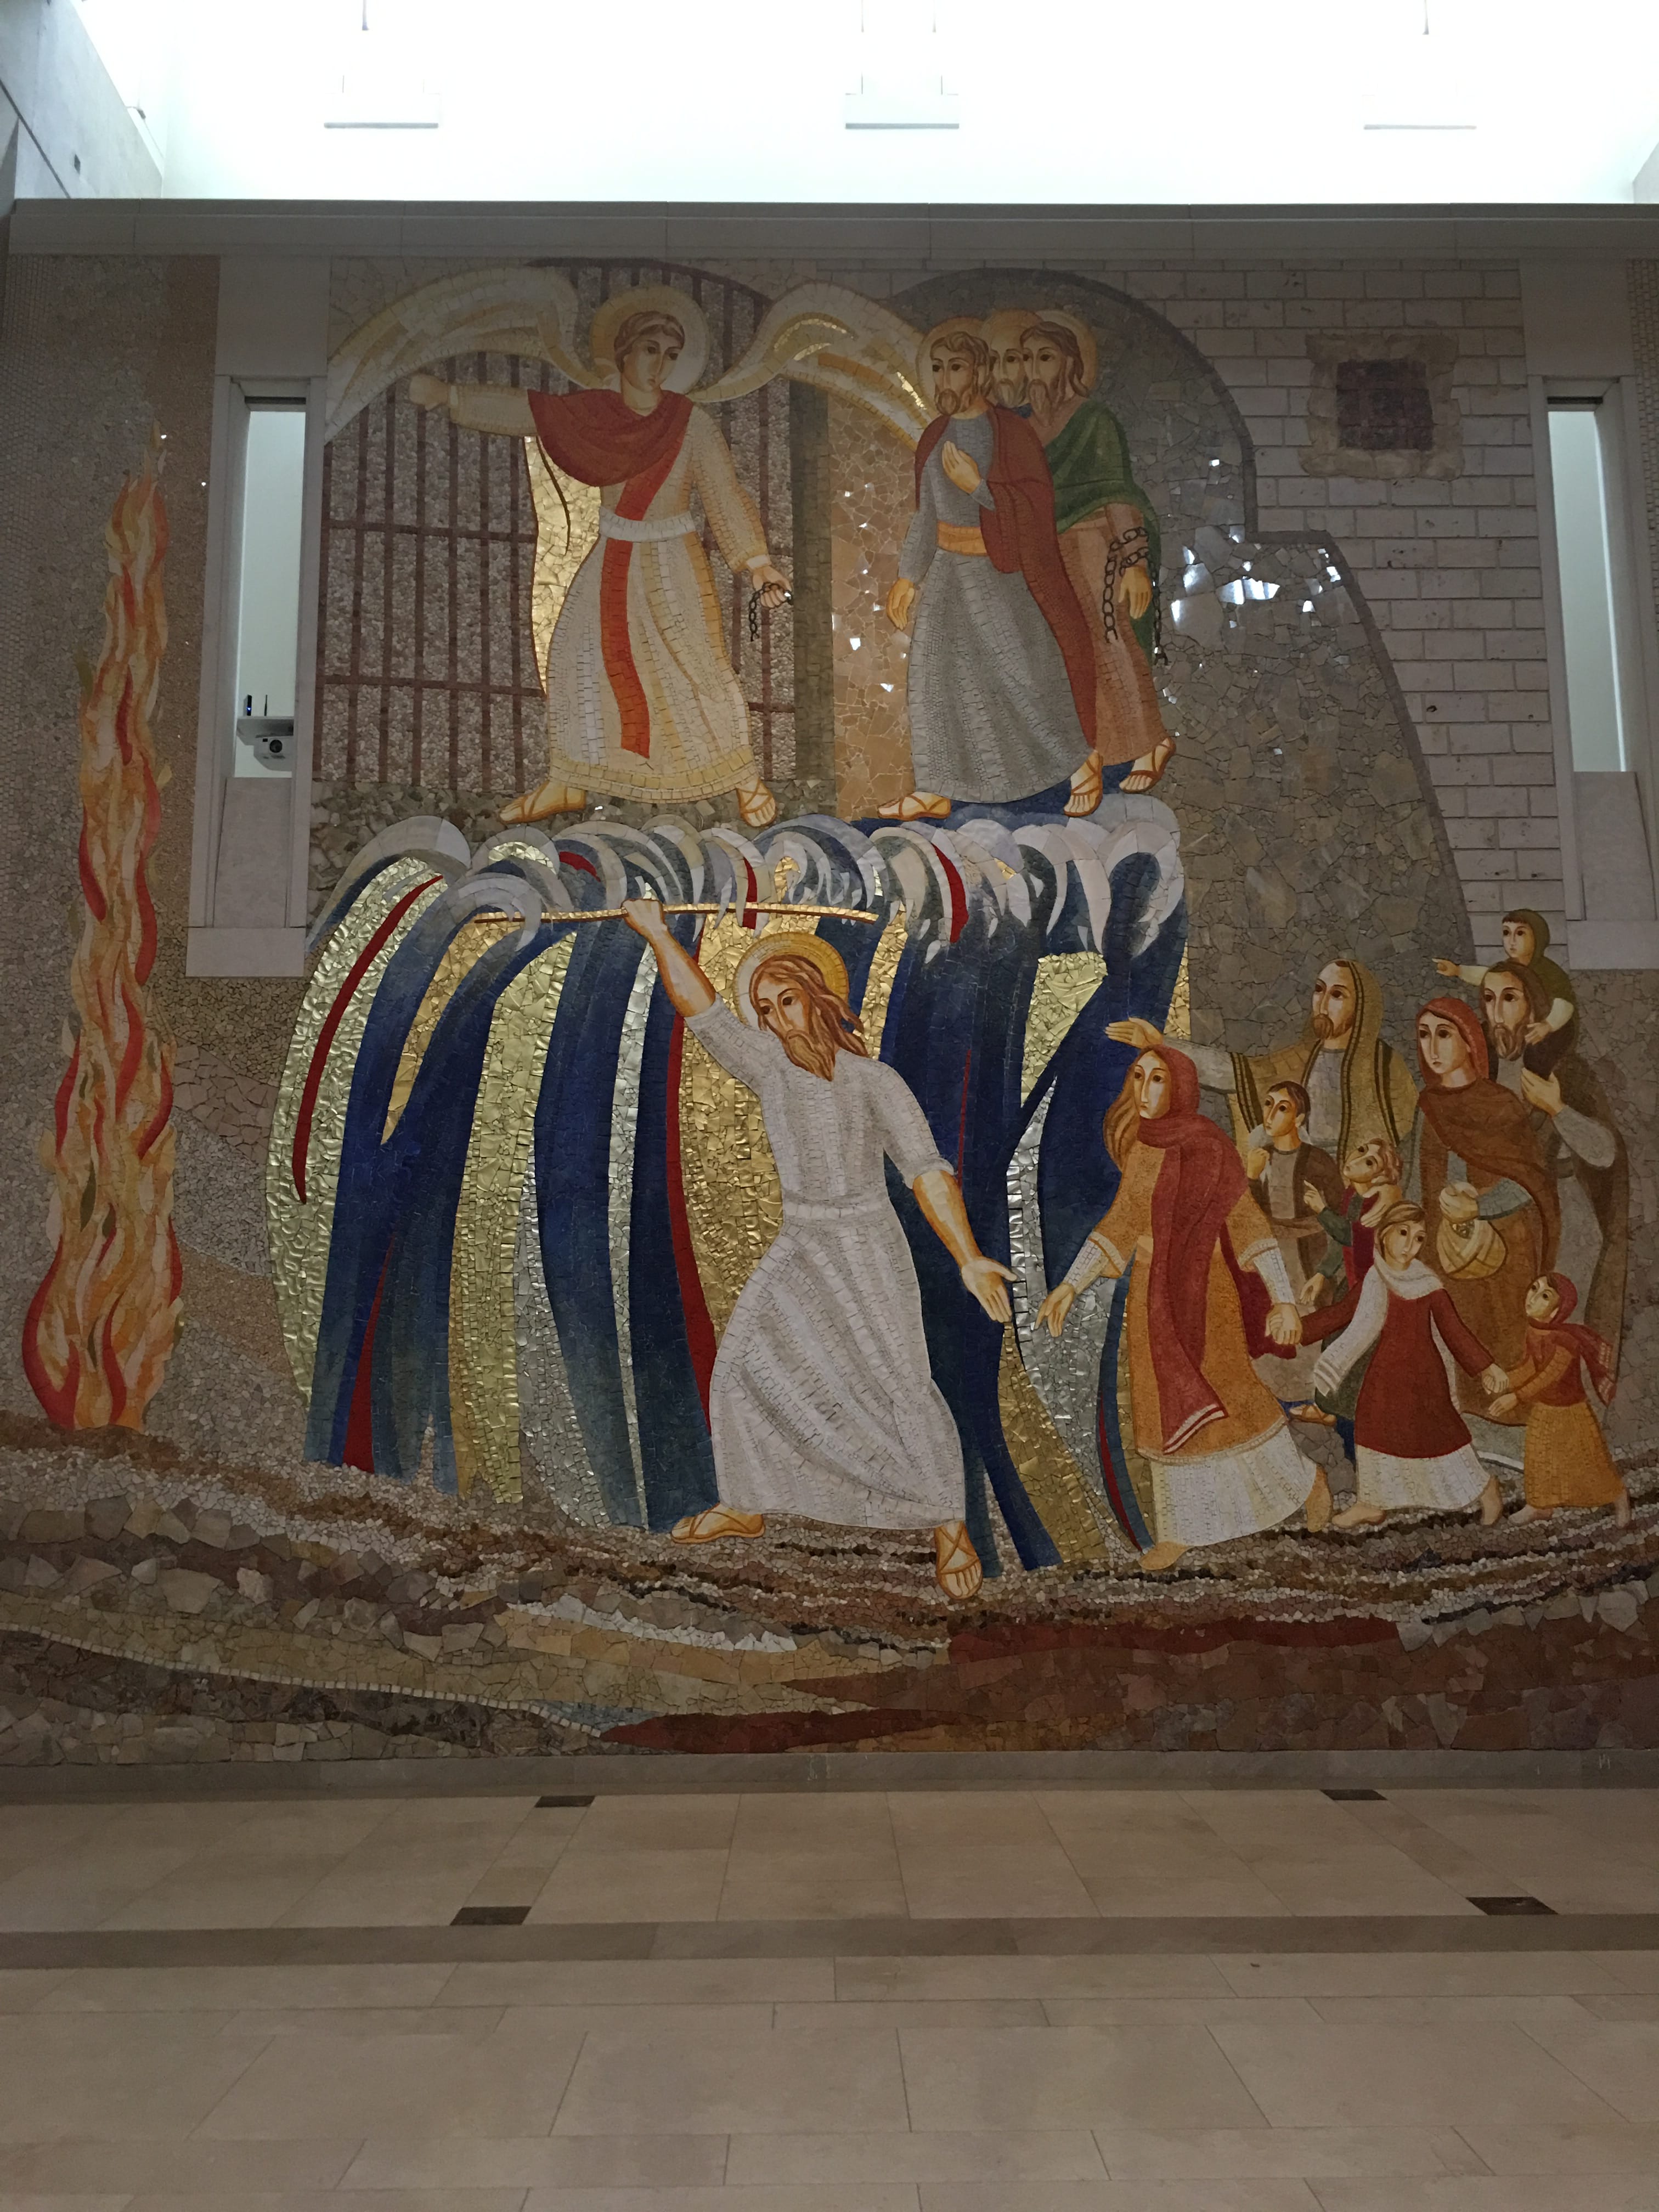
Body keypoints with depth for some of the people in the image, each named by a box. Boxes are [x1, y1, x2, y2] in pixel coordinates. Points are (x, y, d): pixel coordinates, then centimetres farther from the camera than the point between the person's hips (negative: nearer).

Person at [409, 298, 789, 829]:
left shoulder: (690, 423, -12)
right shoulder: (591, 412, -3)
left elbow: (726, 495, -14)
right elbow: (523, 409, 6)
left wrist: (756, 562, -24)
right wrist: (446, 394, 5)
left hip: (671, 566, -4)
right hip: (611, 562, 4)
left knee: (702, 669, -5)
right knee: (576, 656, 3)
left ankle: (745, 778, 10)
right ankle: (566, 785, 15)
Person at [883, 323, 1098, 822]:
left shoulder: (1012, 432, -10)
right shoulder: (935, 436, 8)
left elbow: (1036, 507, -15)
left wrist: (977, 486, -22)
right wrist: (908, 577, 15)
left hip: (1001, 574, -6)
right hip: (948, 571, 6)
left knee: (1024, 674, -3)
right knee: (935, 675, 5)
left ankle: (1082, 761, 15)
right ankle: (934, 791, 12)